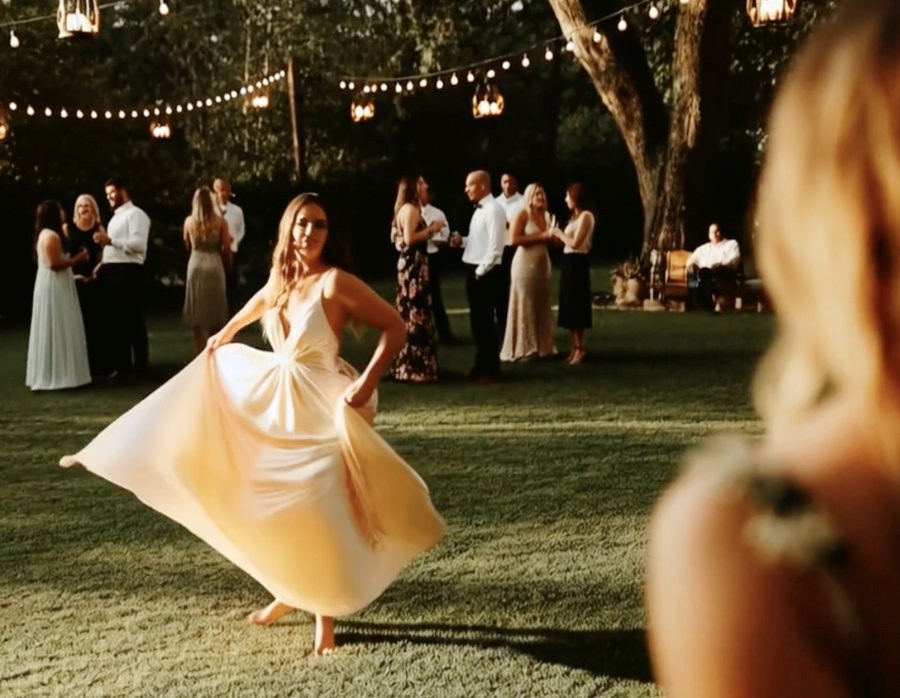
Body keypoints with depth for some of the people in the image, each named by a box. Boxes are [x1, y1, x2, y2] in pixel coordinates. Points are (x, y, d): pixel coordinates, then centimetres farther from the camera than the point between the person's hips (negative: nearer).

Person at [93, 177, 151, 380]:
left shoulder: (135, 214, -6)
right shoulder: (115, 218, 24)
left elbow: (139, 244, -20)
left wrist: (110, 240, -22)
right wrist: (102, 266, 12)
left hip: (128, 272, -9)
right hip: (112, 272, 9)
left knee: (133, 321, -3)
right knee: (114, 321, 11)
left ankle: (139, 367, 3)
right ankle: (121, 365, 19)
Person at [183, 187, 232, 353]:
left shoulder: (189, 221, -1)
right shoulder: (220, 222, -7)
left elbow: (187, 246, 12)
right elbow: (226, 249, -3)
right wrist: (227, 264, 14)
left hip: (195, 266, 1)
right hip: (214, 266, -1)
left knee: (196, 312, 6)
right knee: (215, 311, 10)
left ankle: (202, 352, 5)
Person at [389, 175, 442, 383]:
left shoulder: (404, 209, 16)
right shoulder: (411, 209, -14)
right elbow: (410, 239, -23)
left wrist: (428, 230, 15)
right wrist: (431, 229, -13)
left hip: (409, 264, 11)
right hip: (414, 265, -11)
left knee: (409, 313, 13)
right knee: (417, 314, -8)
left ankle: (408, 366, 19)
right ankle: (416, 368, -5)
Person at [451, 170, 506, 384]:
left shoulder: (493, 210, -14)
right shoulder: (479, 210, 15)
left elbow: (494, 246, -20)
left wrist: (481, 271, -19)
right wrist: (462, 241, 5)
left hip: (485, 273, -9)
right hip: (473, 270, 9)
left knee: (486, 321, -2)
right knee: (477, 320, 14)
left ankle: (491, 370, 6)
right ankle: (481, 366, 23)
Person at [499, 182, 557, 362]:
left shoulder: (546, 216, 13)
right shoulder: (522, 215, -8)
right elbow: (515, 239, -18)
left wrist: (551, 235, -1)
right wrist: (540, 236, -16)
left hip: (542, 264, 7)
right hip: (525, 264, -7)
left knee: (542, 306, 9)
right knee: (525, 306, -3)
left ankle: (541, 346, 17)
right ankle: (523, 349, 3)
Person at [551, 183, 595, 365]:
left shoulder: (585, 216, -12)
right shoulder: (576, 216, 16)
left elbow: (575, 243, -19)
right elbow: (568, 242, 12)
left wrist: (559, 233, -7)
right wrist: (558, 235, 3)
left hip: (577, 262, -10)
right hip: (569, 261, 10)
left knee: (575, 305, -4)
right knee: (569, 305, 11)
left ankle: (580, 348, 3)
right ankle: (574, 347, 17)